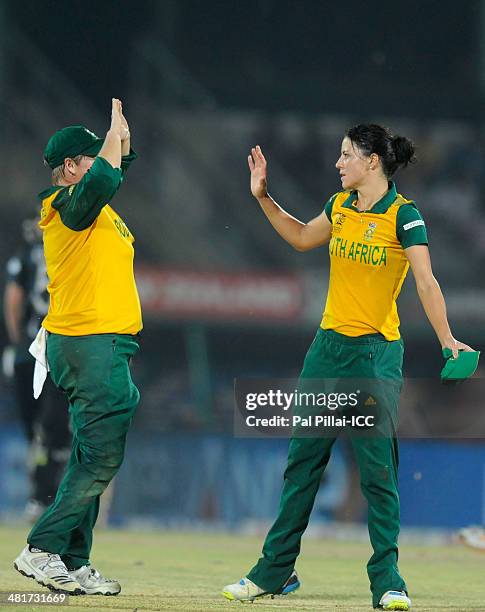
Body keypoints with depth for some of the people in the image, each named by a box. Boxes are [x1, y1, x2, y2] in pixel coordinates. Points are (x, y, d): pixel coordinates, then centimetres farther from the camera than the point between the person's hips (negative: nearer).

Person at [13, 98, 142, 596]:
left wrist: (123, 138, 17)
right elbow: (103, 179, -33)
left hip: (103, 345, 10)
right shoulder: (69, 205, -11)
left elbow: (120, 164, 35)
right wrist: (115, 131, -19)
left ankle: (73, 564, 11)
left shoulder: (96, 208, 18)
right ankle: (42, 550, -12)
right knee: (100, 456, -13)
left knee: (95, 458, 10)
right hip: (90, 344, -10)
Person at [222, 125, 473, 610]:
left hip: (376, 352, -6)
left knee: (378, 469, -7)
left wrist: (446, 338, -32)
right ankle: (274, 572, 17)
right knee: (301, 461, 9)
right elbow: (302, 238, 27)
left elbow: (426, 282, -19)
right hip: (328, 346, 6)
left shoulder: (403, 215, -11)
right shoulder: (340, 206, 7)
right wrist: (263, 198, 21)